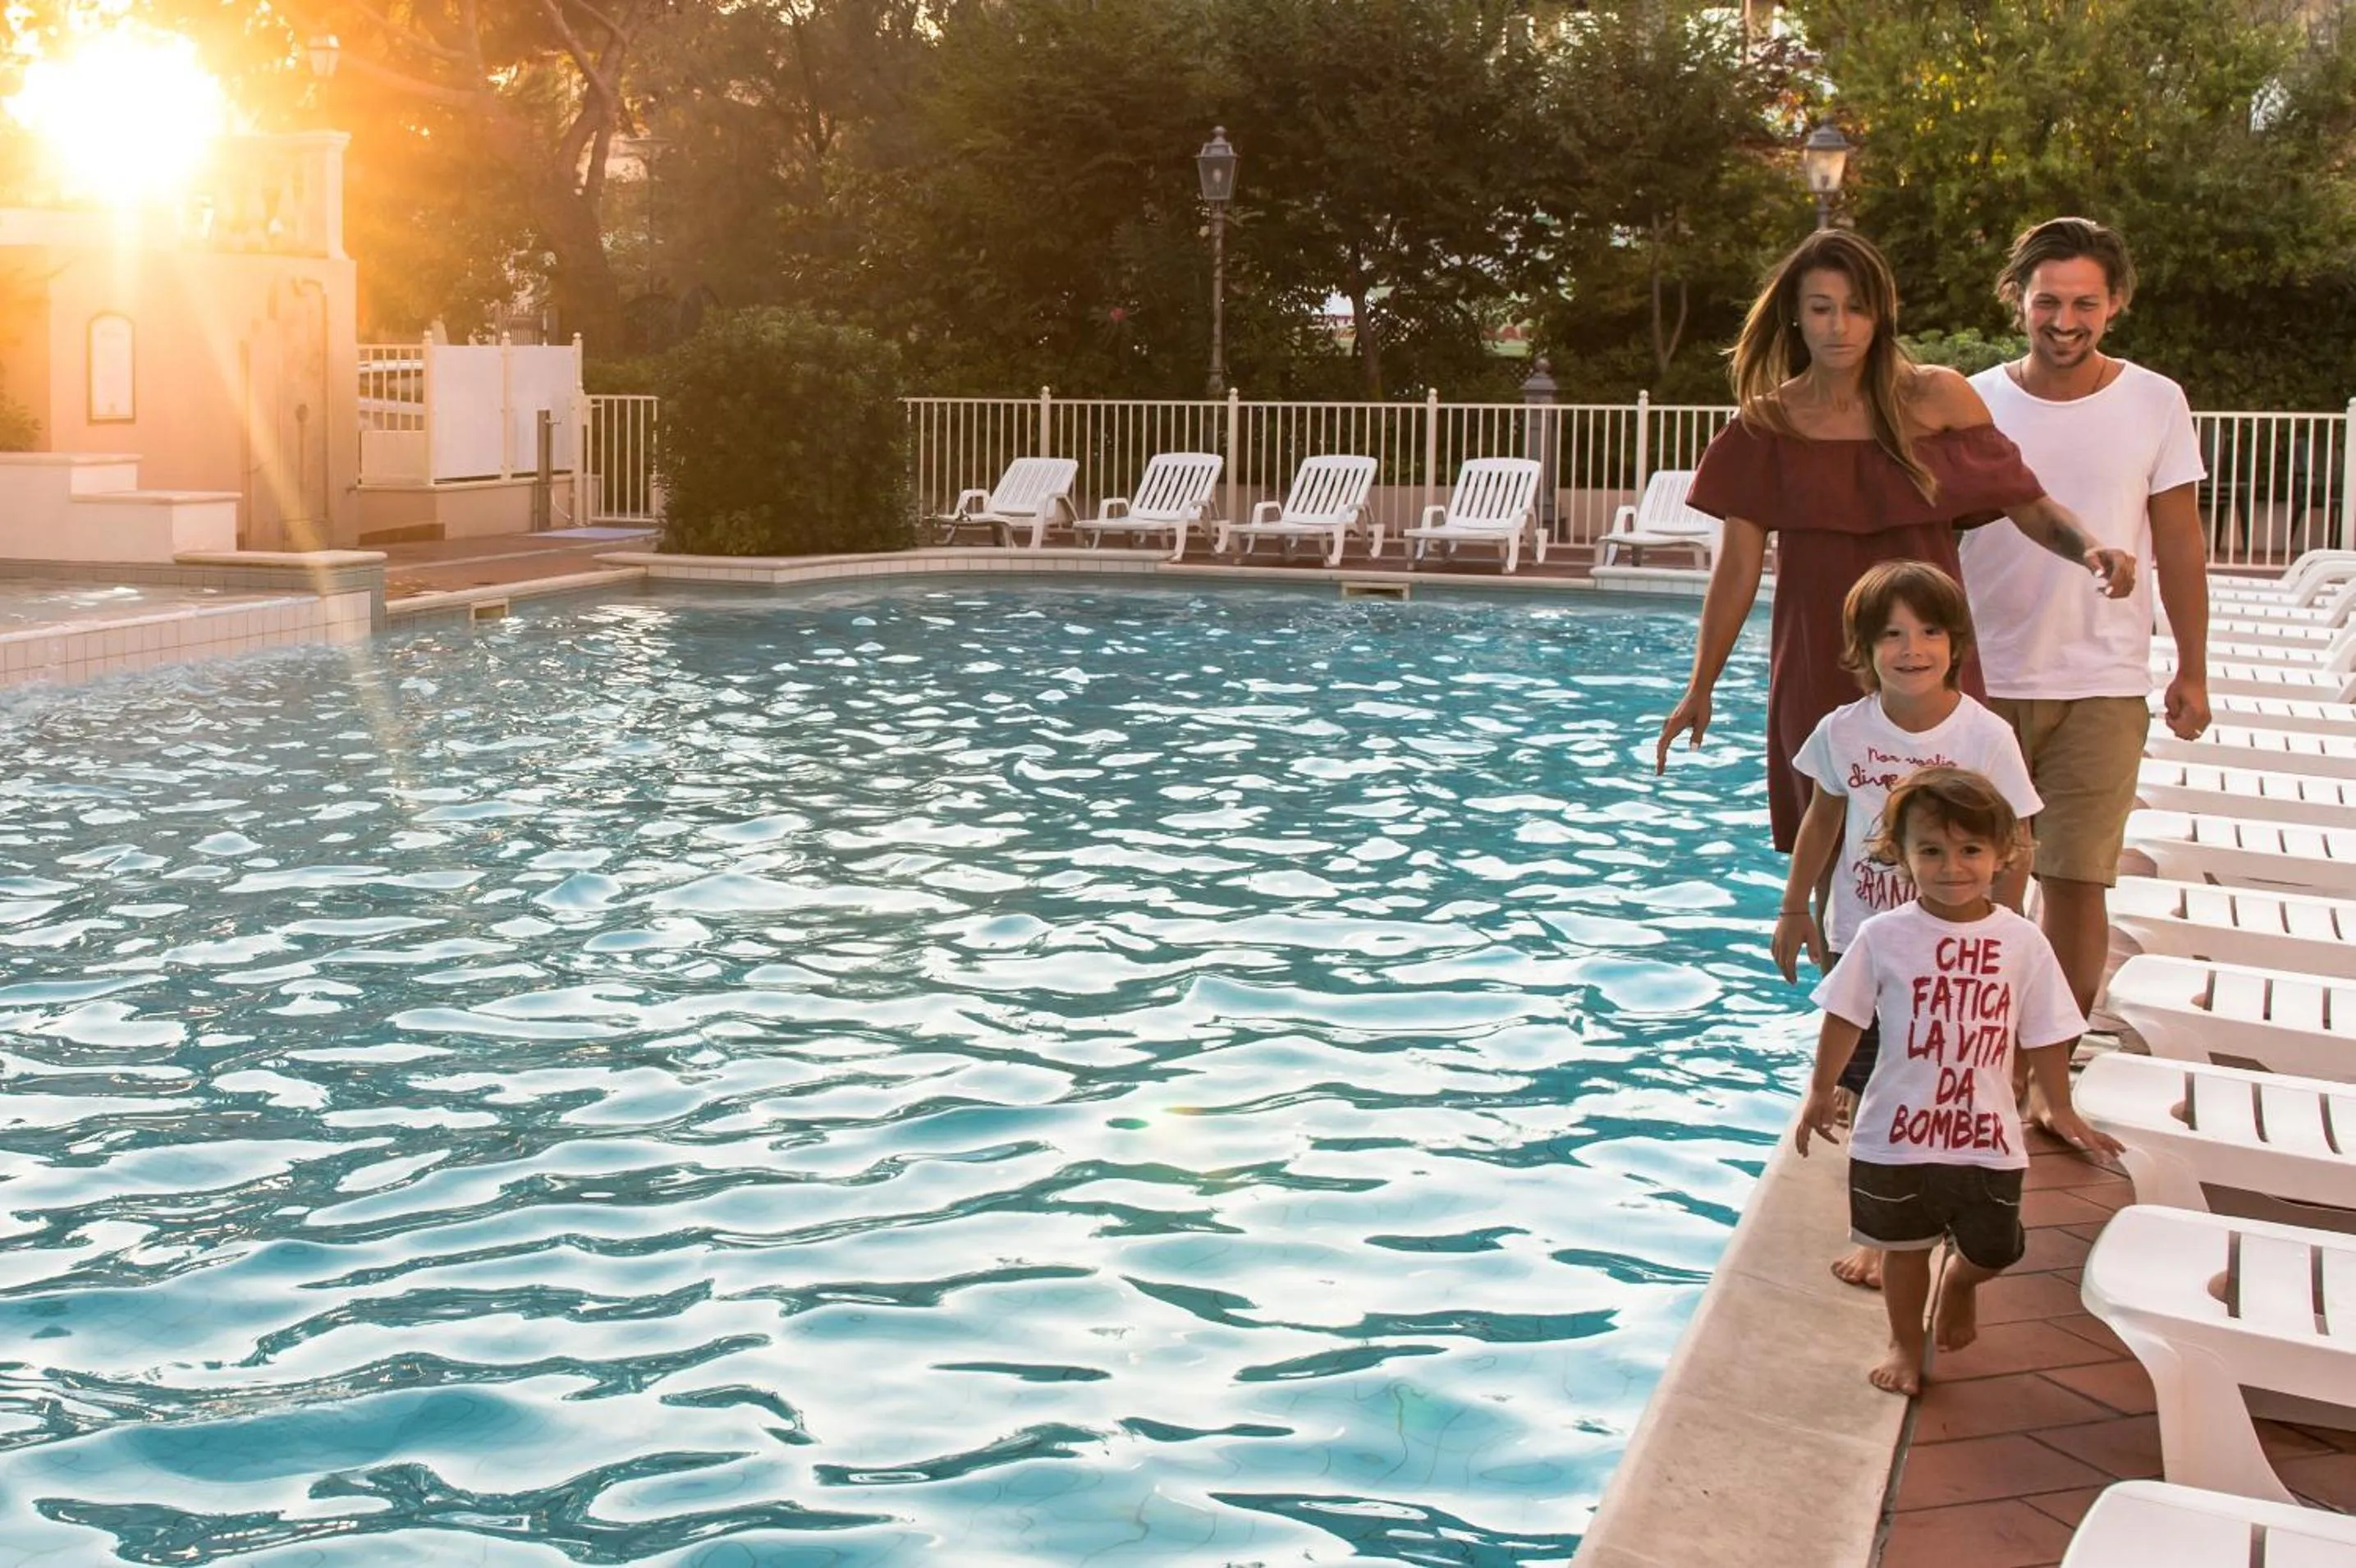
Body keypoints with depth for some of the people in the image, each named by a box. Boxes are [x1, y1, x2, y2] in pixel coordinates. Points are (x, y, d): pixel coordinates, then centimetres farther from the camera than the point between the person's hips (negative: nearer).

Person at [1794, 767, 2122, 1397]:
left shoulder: (2023, 942, -7)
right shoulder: (1884, 937, -11)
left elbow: (2044, 1035, 2)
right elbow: (1844, 1018, -1)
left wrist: (2062, 1111, 8)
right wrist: (1821, 1093, 5)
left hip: (1987, 1136, 1)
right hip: (1896, 1133, -1)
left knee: (1992, 1251, 12)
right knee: (1904, 1247, 15)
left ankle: (1959, 1282, 47)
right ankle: (1905, 1342, 39)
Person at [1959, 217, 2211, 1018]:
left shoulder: (2156, 403, 1)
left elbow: (2179, 545, 6)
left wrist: (2192, 670, 5)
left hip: (2102, 686, 0)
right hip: (1986, 681, 1)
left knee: (2076, 883, -3)